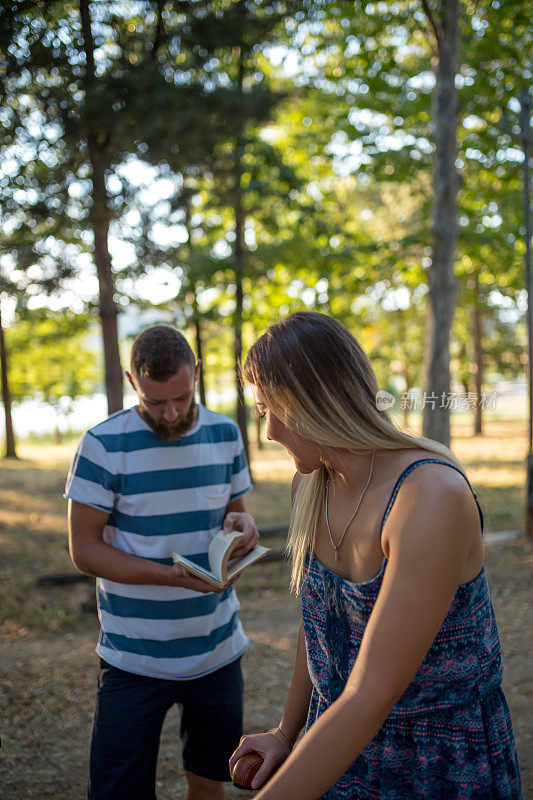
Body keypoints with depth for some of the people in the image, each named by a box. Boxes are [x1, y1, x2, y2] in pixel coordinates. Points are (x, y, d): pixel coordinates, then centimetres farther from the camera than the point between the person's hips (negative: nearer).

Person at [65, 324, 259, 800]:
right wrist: (173, 575, -24)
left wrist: (242, 524, -12)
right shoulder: (105, 444, -12)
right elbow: (84, 549, -11)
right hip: (135, 658, -4)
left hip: (218, 649, 4)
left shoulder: (225, 435, 1)